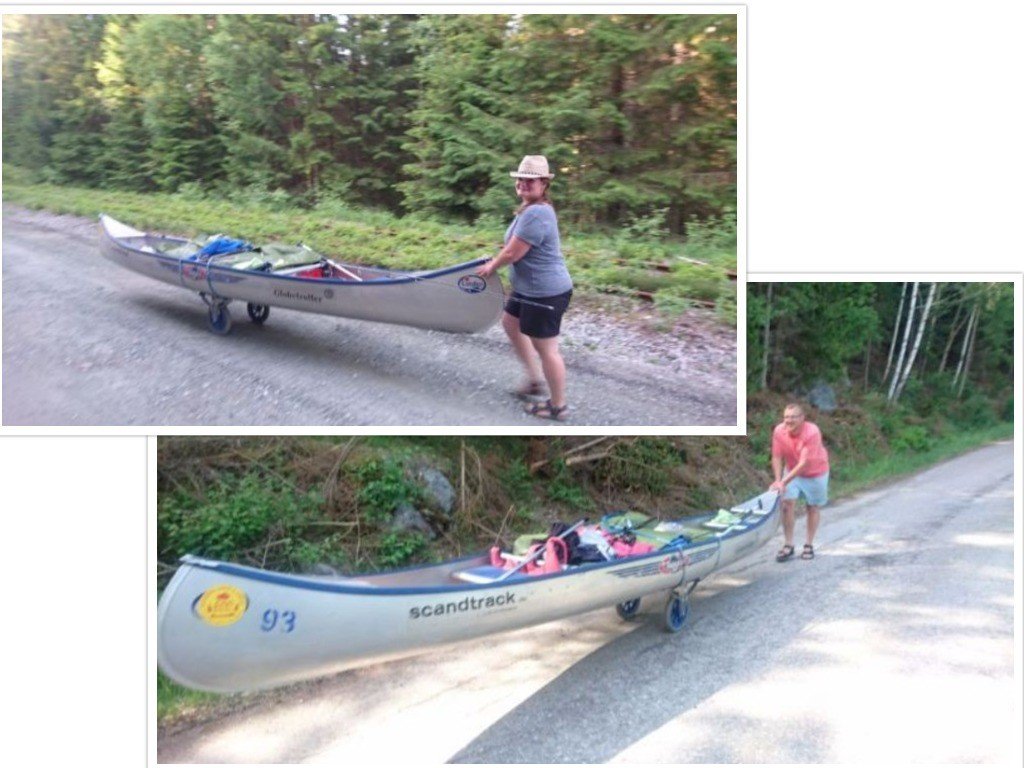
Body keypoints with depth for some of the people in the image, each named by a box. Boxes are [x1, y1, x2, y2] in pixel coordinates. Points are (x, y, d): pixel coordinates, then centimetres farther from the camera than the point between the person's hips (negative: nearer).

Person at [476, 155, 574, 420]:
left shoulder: (535, 214, -25)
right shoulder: (533, 208, 10)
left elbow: (512, 253, -22)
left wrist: (491, 267, -4)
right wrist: (495, 263, 11)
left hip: (545, 293, -12)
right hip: (530, 288, 12)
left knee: (546, 349, 0)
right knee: (510, 323, 27)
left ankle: (558, 406, 16)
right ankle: (535, 380, 37)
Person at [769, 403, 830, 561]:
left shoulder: (812, 432, -33)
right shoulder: (779, 431, -21)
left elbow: (804, 463, -34)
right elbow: (777, 458, -13)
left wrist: (784, 482, -38)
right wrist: (778, 480, -26)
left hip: (815, 472, -2)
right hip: (791, 471, 3)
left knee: (813, 507, 8)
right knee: (787, 503, -10)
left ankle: (809, 545, 23)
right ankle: (788, 545, 0)